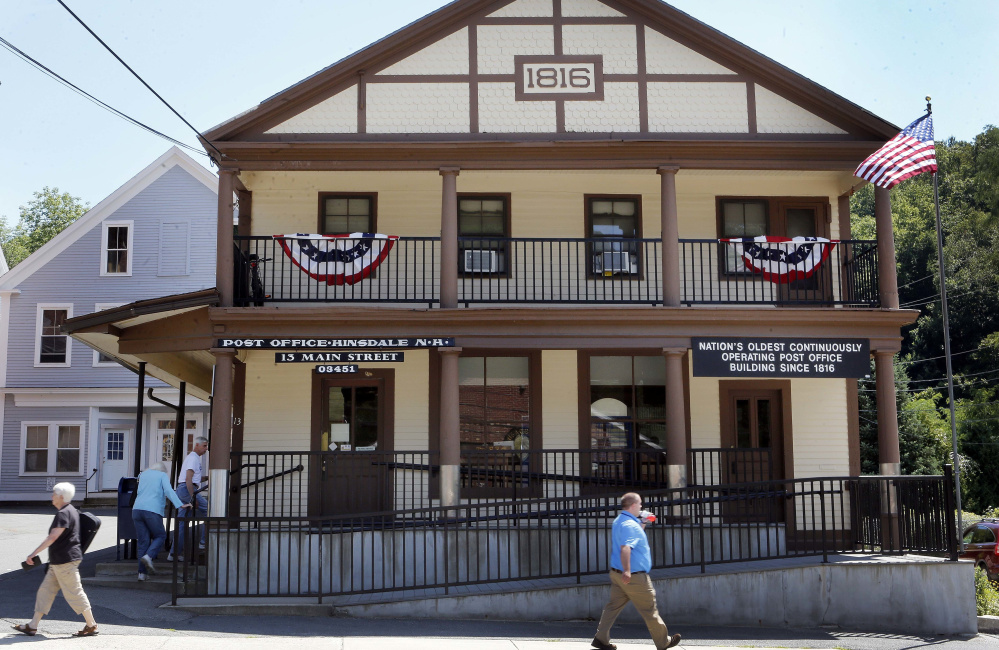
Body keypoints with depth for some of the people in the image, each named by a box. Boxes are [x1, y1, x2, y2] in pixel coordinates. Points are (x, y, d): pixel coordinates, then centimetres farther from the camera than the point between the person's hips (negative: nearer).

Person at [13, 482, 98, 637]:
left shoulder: (63, 514, -17)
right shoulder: (71, 511, 15)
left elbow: (52, 537, -24)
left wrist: (34, 553, -22)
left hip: (65, 561, -11)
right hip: (59, 561, 11)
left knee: (74, 592, -5)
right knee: (46, 590, 11)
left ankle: (91, 625, 2)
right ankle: (32, 626, 15)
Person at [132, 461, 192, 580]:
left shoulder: (143, 474, 22)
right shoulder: (163, 475, 8)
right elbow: (169, 491, -6)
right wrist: (180, 505, -14)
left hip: (137, 509, 5)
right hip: (152, 510, -5)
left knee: (143, 541, 7)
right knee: (160, 536, 12)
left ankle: (141, 573, 2)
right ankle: (148, 557, -13)